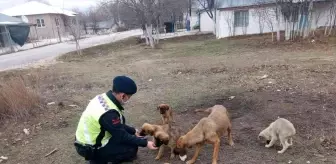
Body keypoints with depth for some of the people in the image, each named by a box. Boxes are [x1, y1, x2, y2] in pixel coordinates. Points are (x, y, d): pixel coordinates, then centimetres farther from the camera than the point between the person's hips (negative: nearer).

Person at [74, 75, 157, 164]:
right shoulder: (109, 113, -33)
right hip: (90, 148, -8)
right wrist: (145, 143, -12)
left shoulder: (104, 97, -6)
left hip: (88, 138, 9)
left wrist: (133, 131, 10)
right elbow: (122, 136, -20)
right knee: (132, 148, -8)